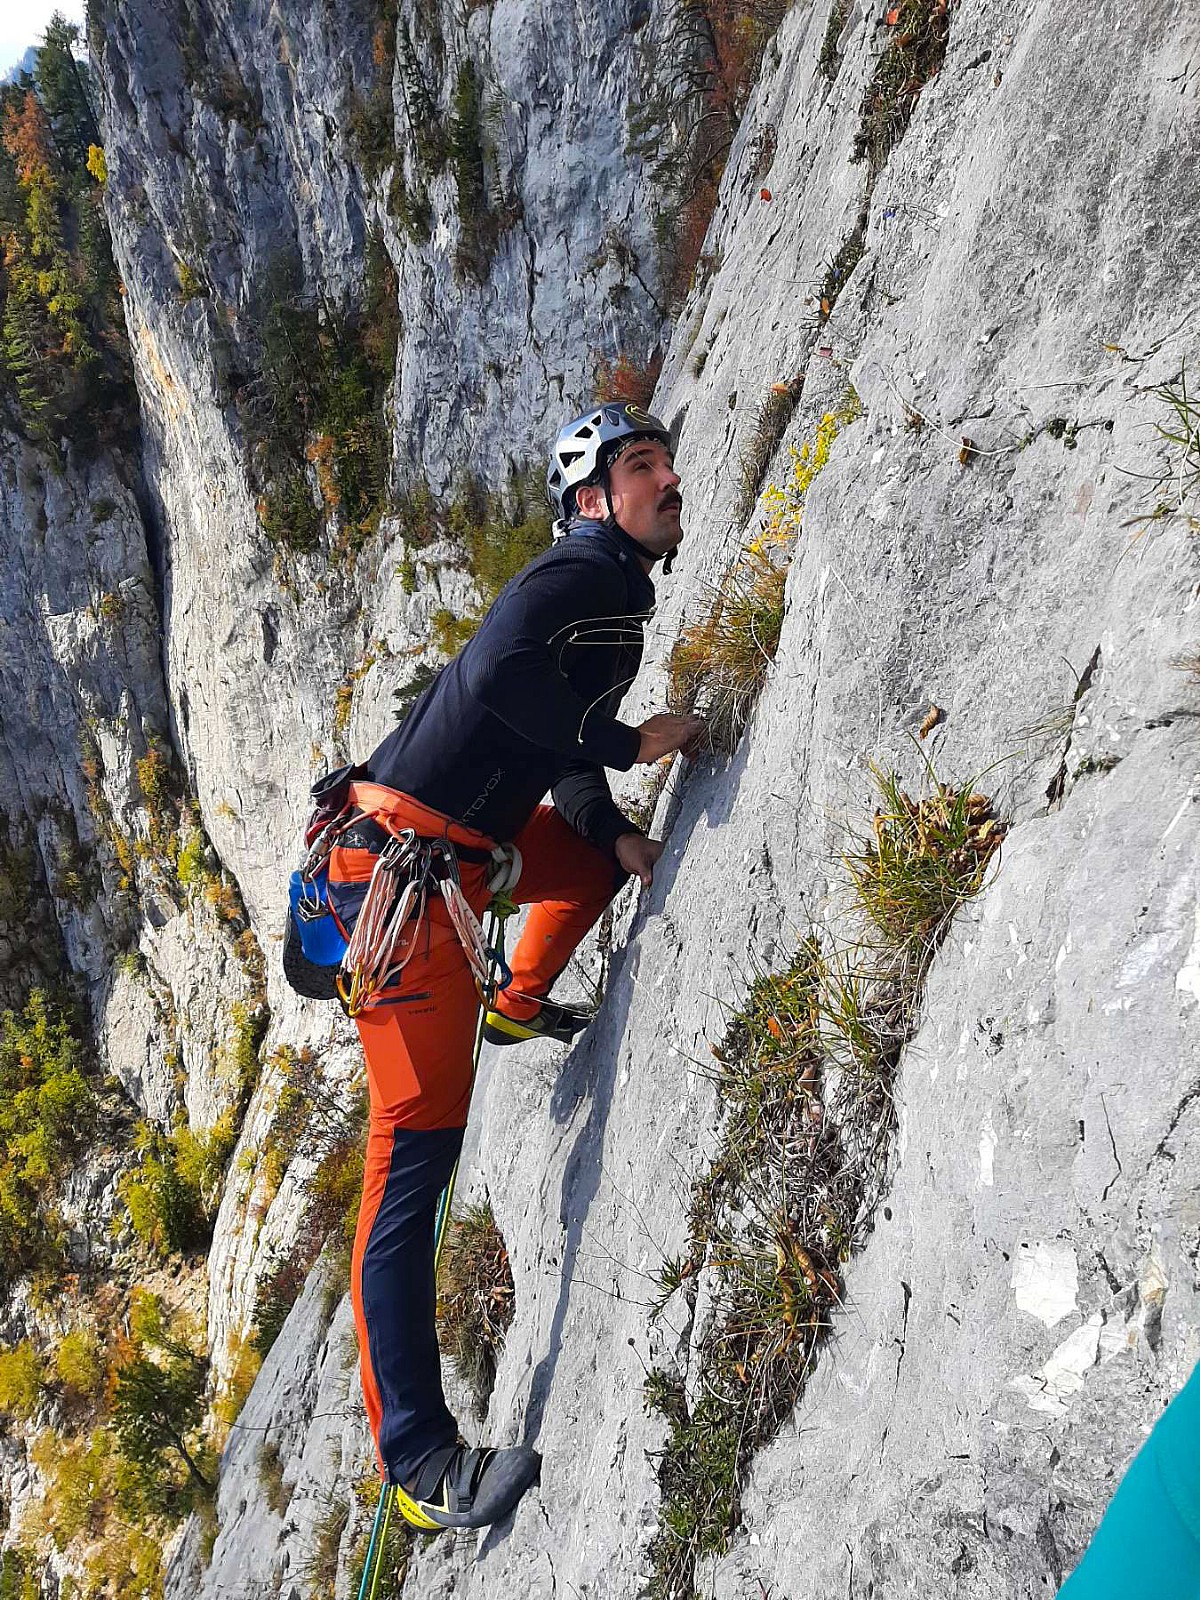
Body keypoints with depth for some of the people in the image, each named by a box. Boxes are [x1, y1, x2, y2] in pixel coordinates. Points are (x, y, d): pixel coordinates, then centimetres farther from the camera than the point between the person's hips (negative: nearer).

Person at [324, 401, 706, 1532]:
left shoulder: (618, 601, 19)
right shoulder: (577, 574, -10)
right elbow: (498, 675, -28)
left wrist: (612, 829, 5)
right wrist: (628, 742, -16)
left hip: (459, 845, 9)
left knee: (607, 852, 29)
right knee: (416, 1150, -10)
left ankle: (519, 1005, 43)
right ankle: (417, 1461, -4)